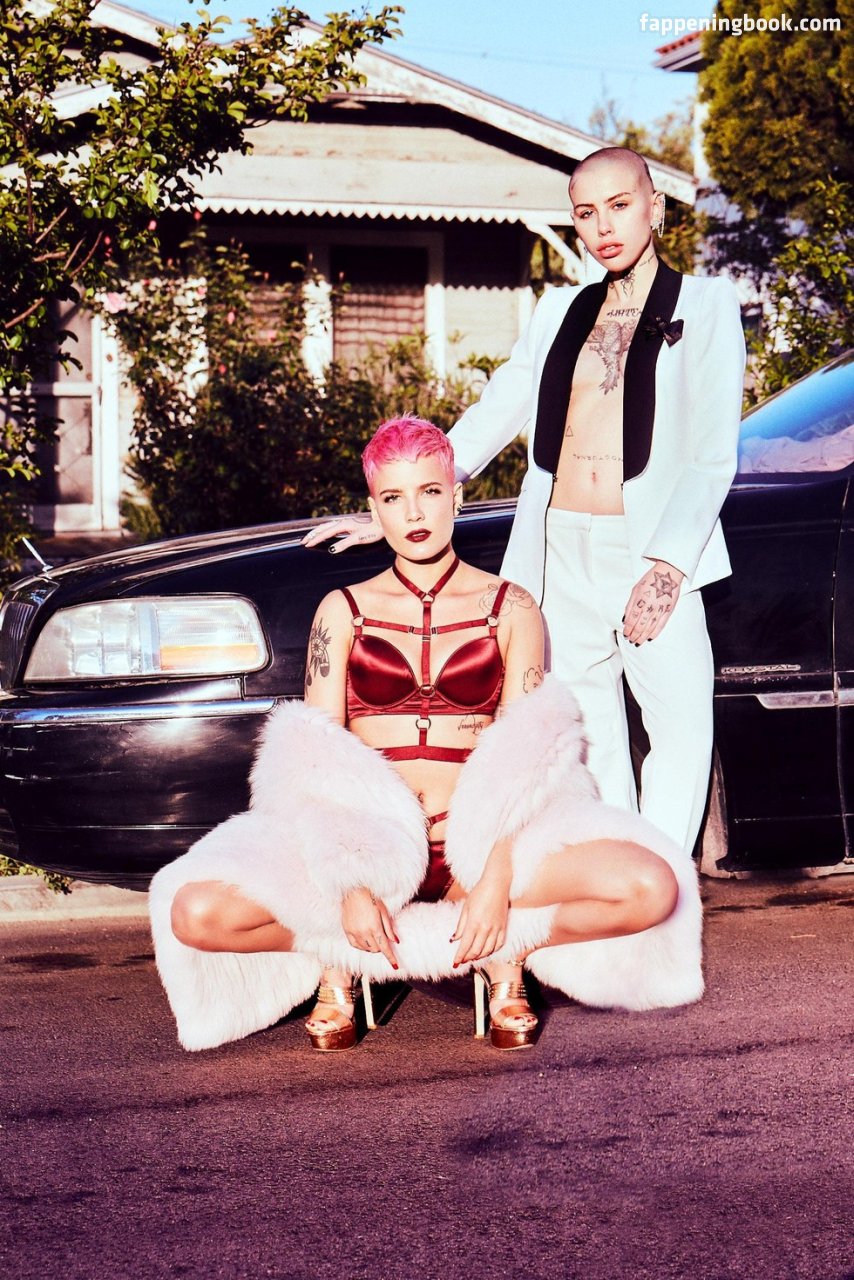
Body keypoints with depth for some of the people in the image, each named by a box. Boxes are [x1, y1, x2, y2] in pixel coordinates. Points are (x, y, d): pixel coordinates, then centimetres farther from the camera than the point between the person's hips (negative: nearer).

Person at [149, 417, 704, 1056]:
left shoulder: (510, 609, 8)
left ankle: (502, 958, -3)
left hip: (478, 839, 0)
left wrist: (496, 882, -17)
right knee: (196, 913, -26)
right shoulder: (343, 612, 9)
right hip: (365, 845, 0)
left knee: (652, 889, -28)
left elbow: (525, 758, 0)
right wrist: (349, 887, -15)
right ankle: (339, 963, 1)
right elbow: (314, 761, 1)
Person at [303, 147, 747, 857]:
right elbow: (491, 418, 18)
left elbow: (712, 455, -4)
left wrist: (667, 564, -17)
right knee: (589, 742, 3)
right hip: (559, 552, 4)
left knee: (681, 726, -12)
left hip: (653, 554, -4)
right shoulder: (561, 310, 18)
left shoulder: (706, 304, 5)